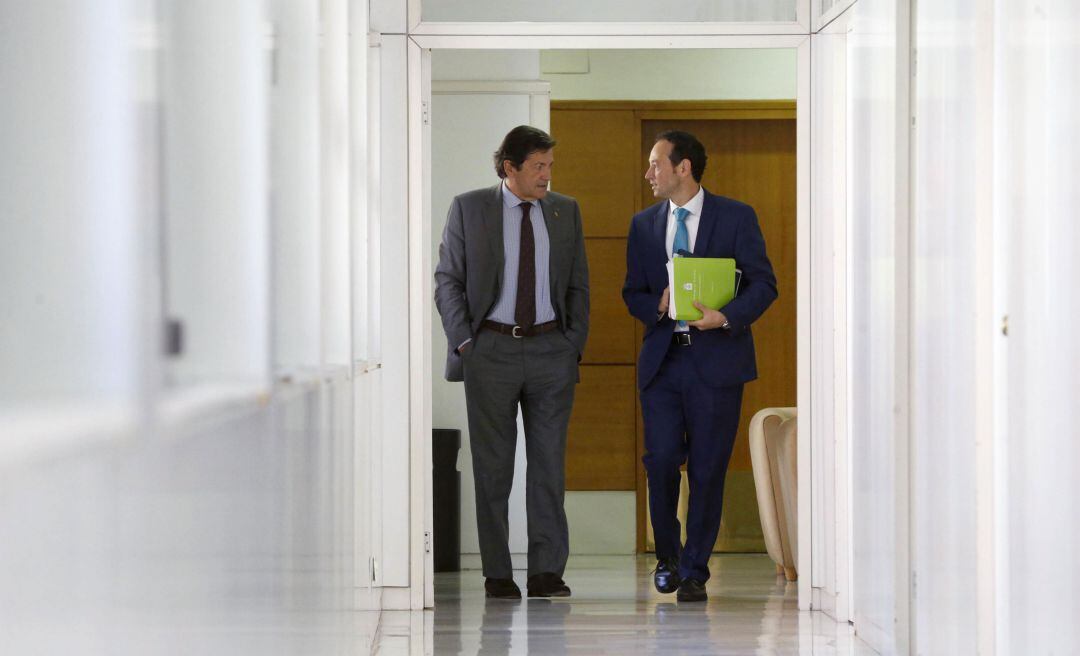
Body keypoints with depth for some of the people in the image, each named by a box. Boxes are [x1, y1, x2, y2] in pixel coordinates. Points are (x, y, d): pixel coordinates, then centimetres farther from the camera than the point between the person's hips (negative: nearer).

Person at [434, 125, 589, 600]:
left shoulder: (565, 211, 8)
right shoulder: (469, 208, 1)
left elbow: (577, 284, 12)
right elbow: (447, 279, 2)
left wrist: (574, 344, 2)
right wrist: (464, 341, -7)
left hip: (550, 348, 2)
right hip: (491, 348, -2)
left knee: (549, 461, 0)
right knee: (492, 463, 2)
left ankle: (546, 571, 2)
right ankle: (497, 574, 7)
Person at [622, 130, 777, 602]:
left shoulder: (736, 217, 1)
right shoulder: (643, 225, 12)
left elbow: (763, 283, -1)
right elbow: (632, 293, 15)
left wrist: (726, 317, -18)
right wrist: (658, 306, -8)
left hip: (716, 360, -2)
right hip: (662, 358, 3)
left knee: (708, 469, 0)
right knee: (661, 460, -5)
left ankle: (695, 571, 10)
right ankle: (667, 554, 18)